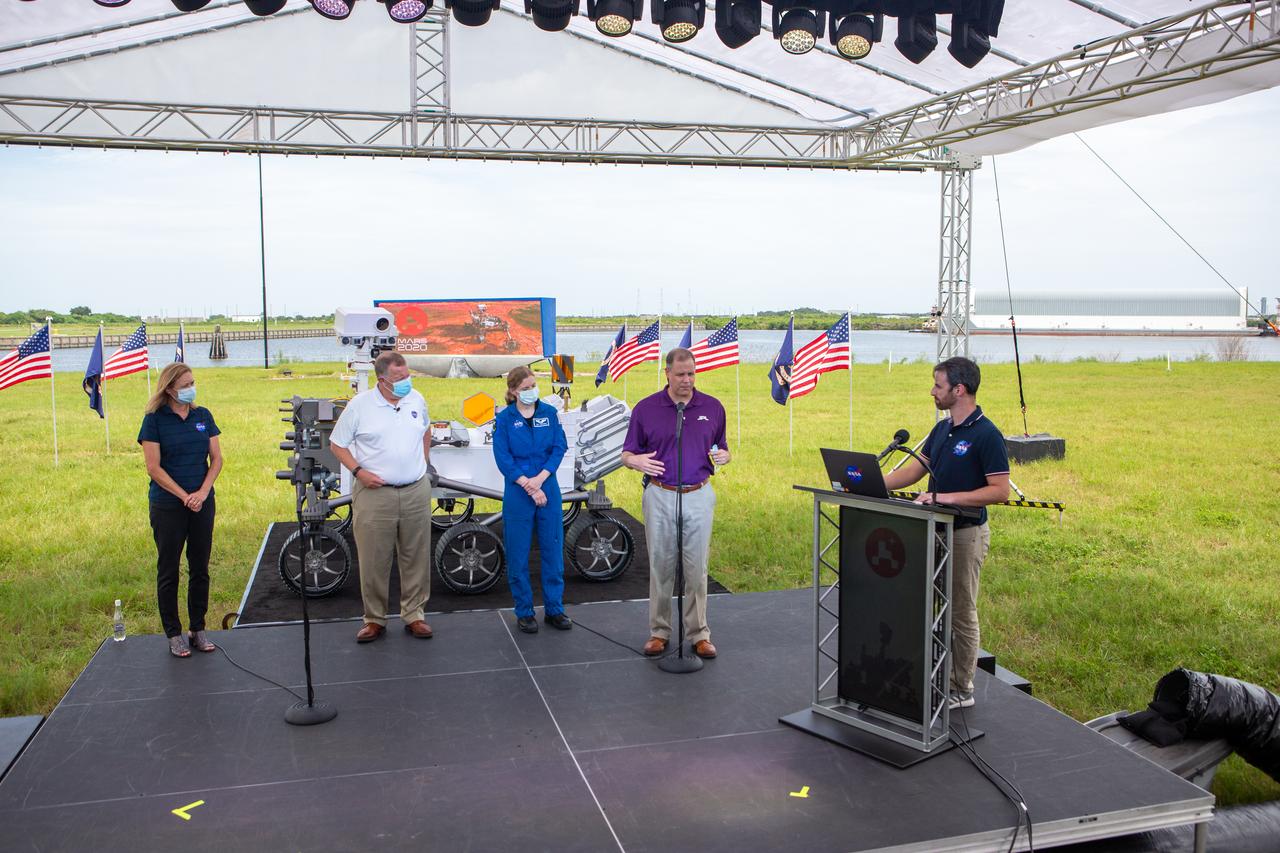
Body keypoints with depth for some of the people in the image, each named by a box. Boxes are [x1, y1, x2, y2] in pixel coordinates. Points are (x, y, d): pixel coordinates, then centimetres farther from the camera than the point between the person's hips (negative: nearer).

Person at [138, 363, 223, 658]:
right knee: (169, 571, 5)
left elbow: (216, 459, 6)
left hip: (202, 503, 4)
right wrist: (184, 496, -14)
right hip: (167, 506, -4)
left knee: (200, 568, 8)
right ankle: (174, 634, 14)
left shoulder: (203, 416, 6)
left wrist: (203, 492, -8)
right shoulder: (155, 420, -6)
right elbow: (154, 468, -10)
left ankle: (198, 629, 19)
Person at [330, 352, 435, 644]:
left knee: (416, 557, 9)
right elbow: (337, 444, 1)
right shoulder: (360, 405, -7)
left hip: (416, 491, 3)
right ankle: (375, 619, 17)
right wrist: (358, 471, -12)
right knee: (373, 561, 3)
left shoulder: (416, 400, 4)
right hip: (374, 492, -3)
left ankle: (413, 615, 22)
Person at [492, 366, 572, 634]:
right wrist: (528, 486, -14)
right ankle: (524, 611, 17)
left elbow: (559, 448, -1)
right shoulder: (504, 418, -2)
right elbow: (503, 458, -7)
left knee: (553, 549, 7)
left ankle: (554, 609, 20)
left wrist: (540, 478, -14)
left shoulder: (549, 413, 4)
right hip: (517, 492, -2)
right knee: (518, 554, 4)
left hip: (548, 489, 2)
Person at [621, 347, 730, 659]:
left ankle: (699, 633, 16)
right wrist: (636, 461, -20)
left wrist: (722, 456, -10)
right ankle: (659, 631, 19)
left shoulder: (712, 408, 3)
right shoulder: (646, 408, -2)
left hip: (699, 496, 1)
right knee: (660, 566, 7)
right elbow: (627, 454, 3)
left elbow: (722, 449, 13)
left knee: (697, 568, 5)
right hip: (659, 496, -1)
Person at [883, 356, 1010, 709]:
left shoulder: (987, 435, -18)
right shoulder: (942, 429, 8)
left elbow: (1000, 490, -20)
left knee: (962, 613, 3)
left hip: (967, 533, -8)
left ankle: (961, 690, 15)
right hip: (937, 530, 8)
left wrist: (948, 497, -26)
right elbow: (917, 468, 13)